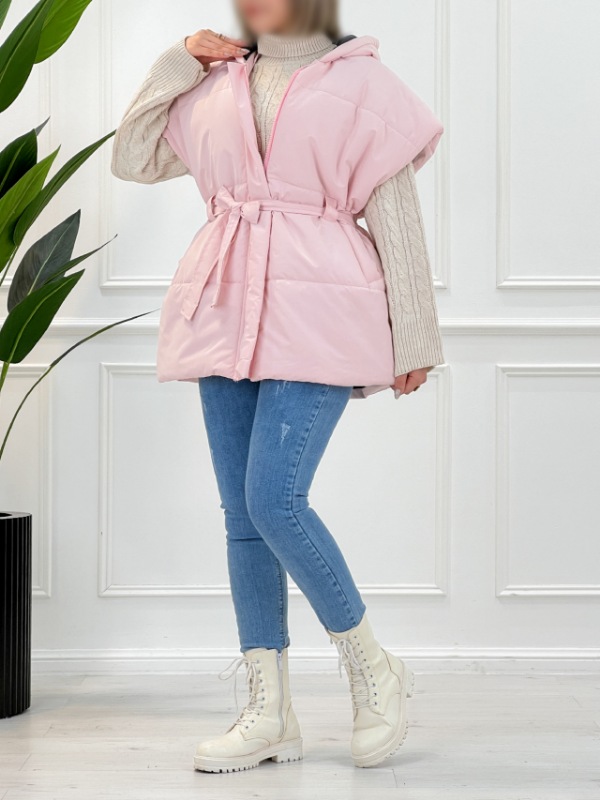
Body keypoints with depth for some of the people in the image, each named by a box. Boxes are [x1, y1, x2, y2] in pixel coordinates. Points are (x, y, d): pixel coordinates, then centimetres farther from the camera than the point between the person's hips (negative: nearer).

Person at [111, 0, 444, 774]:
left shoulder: (360, 82, 3)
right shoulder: (216, 85, 16)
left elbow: (396, 219, 0)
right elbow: (131, 160, 21)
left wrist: (413, 339, -2)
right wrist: (175, 65, 11)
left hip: (316, 317, -5)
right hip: (228, 315, 6)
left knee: (273, 501, -16)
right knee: (242, 515, 4)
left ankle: (372, 668, 6)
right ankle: (269, 714, 12)